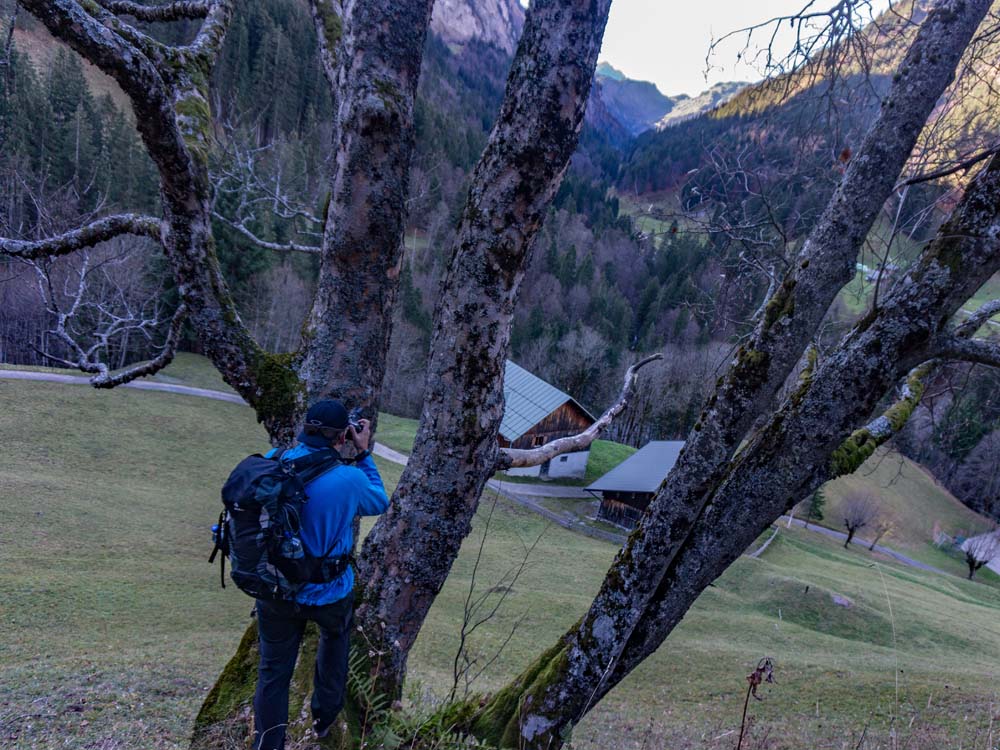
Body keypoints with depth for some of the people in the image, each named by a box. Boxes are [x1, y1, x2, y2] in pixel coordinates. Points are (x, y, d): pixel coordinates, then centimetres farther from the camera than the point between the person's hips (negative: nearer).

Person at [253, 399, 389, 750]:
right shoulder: (349, 479, -24)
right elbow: (379, 503, -1)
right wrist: (363, 453, 2)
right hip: (328, 595, -1)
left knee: (273, 673, 17)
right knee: (335, 635, 31)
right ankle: (325, 715, 46)